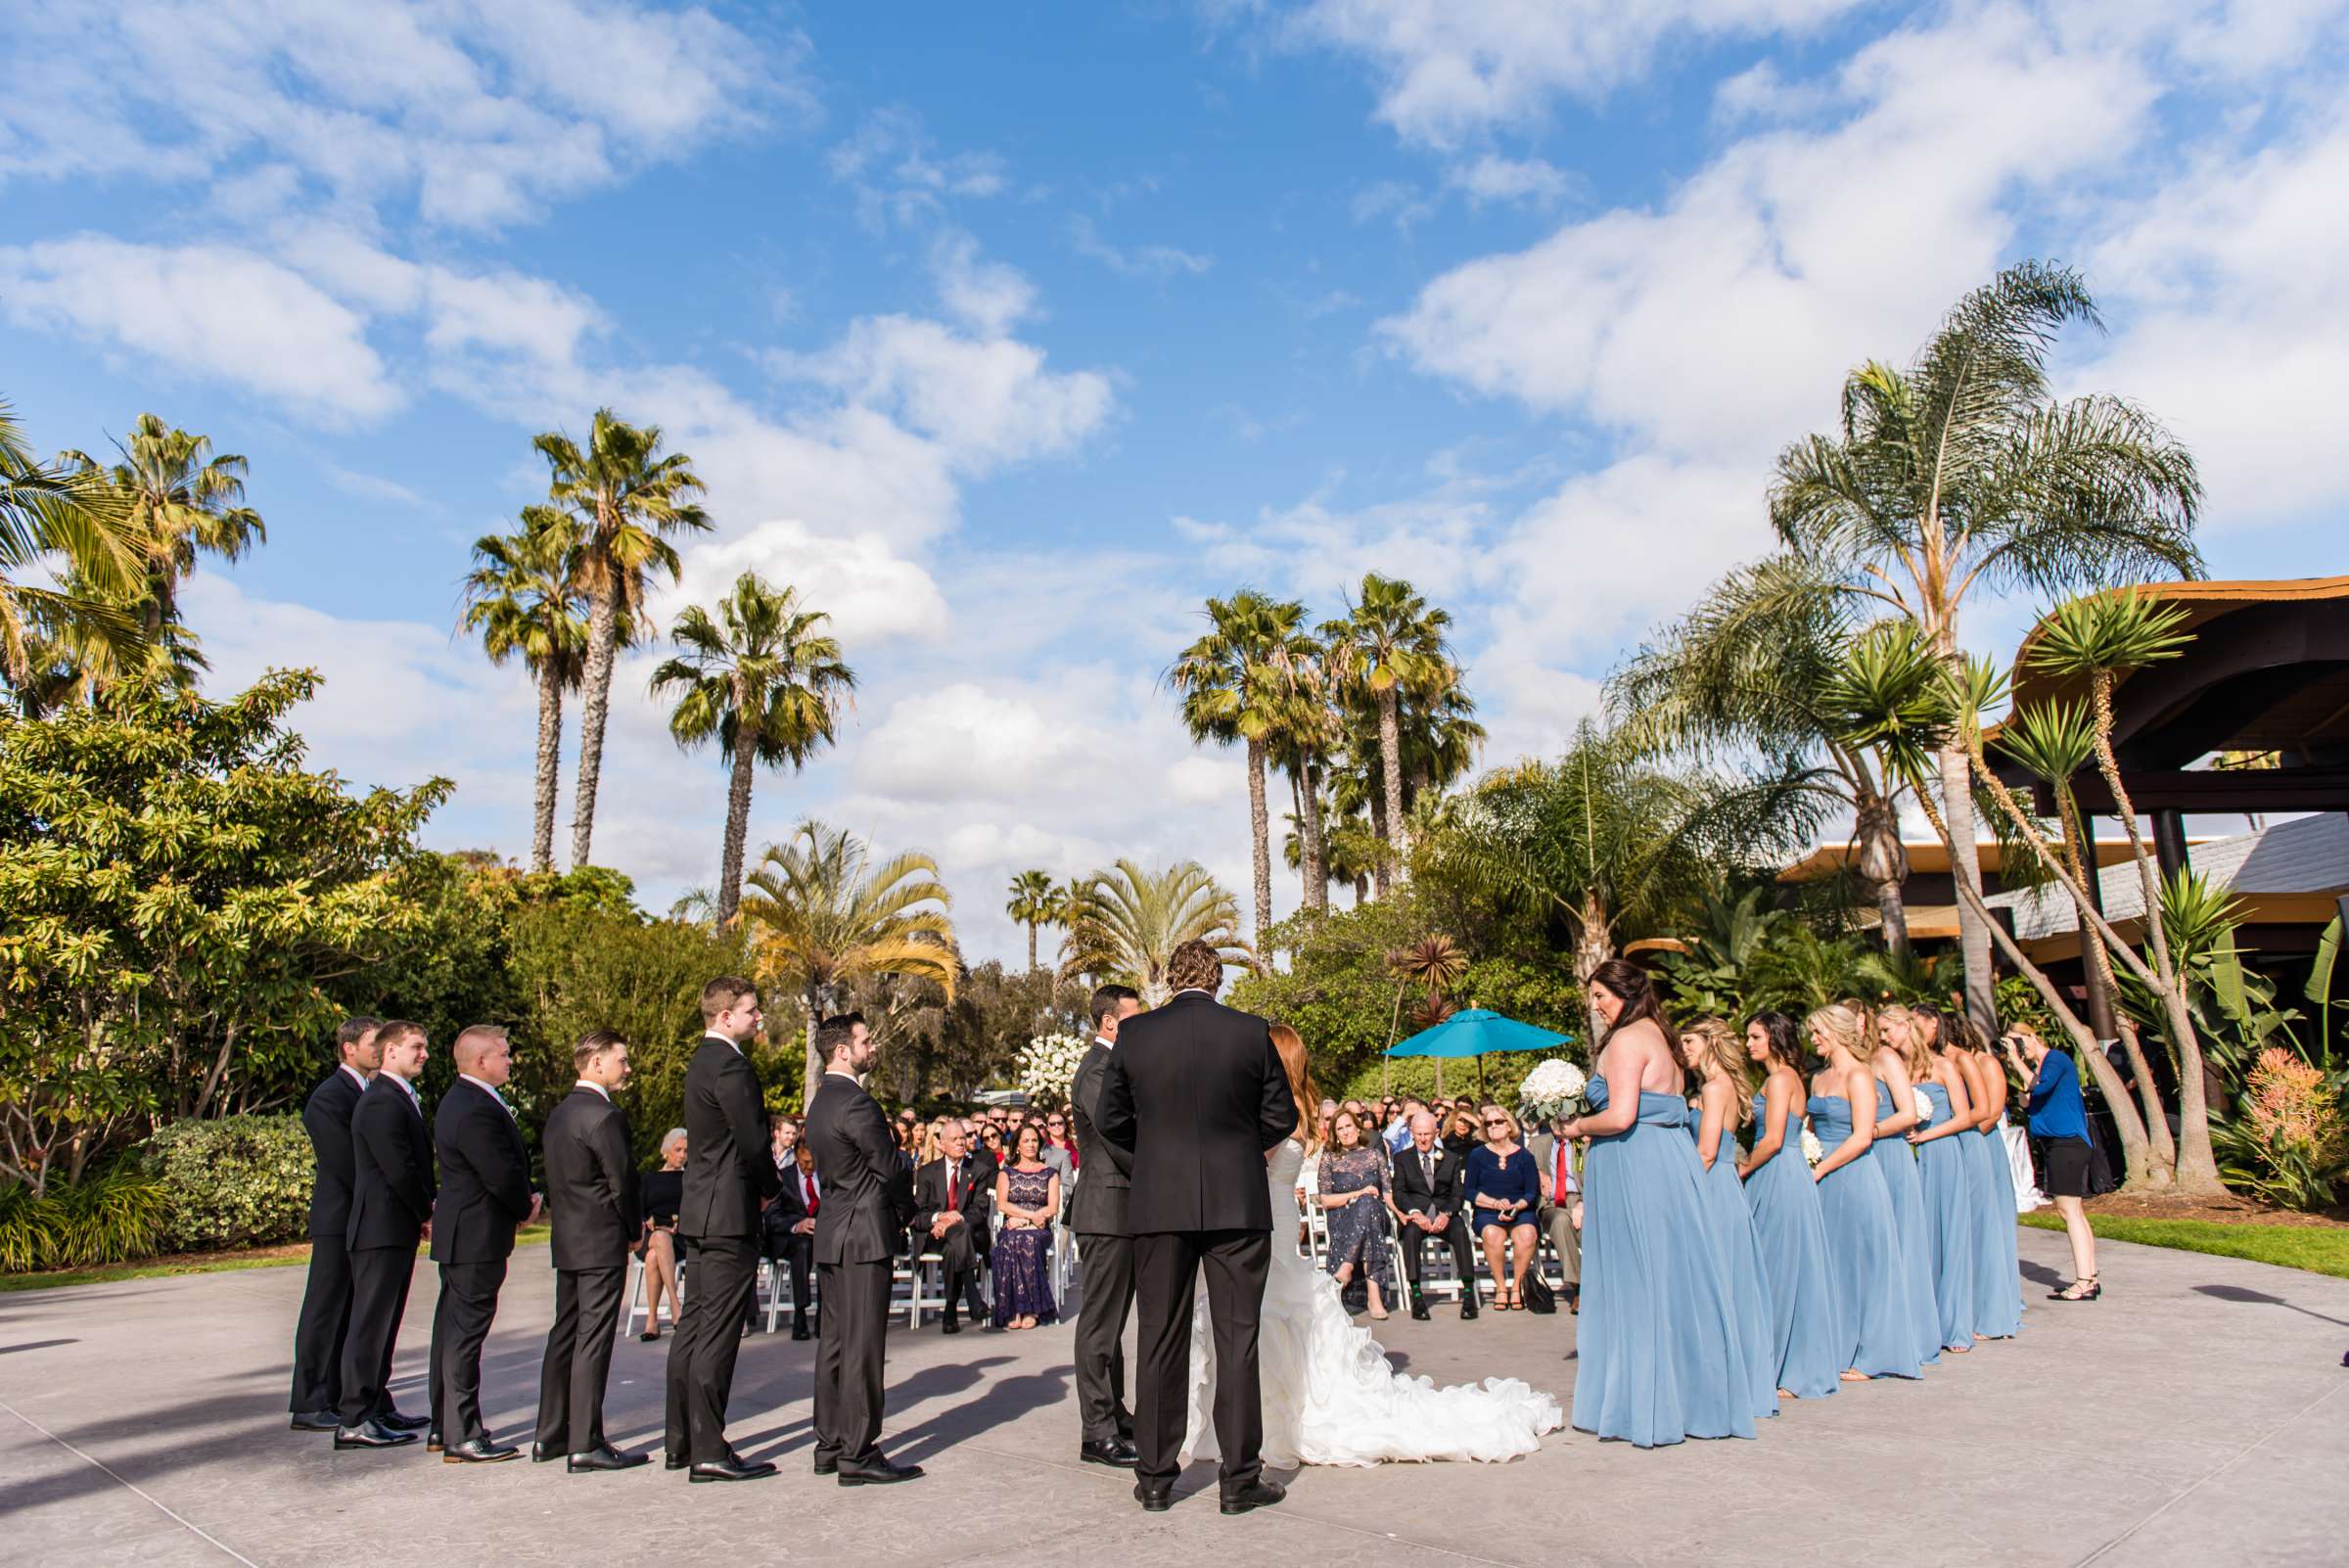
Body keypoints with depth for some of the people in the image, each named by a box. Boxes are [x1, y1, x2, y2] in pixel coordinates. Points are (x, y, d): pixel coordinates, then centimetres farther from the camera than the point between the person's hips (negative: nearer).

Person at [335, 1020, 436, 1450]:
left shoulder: (403, 1099, 16)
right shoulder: (381, 1103, -18)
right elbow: (399, 1170, -22)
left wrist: (427, 1210, 6)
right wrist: (428, 1213, -9)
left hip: (398, 1228, 10)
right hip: (382, 1228, -10)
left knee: (383, 1321, 16)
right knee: (370, 1322, -4)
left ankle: (375, 1406, 26)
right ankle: (354, 1421, 2)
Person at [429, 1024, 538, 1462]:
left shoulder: (463, 1100, 12)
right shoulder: (476, 1110, -23)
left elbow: (508, 1165, 14)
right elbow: (503, 1175, -24)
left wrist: (524, 1199, 2)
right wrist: (527, 1207, -6)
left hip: (459, 1233, 11)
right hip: (477, 1237, -11)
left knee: (453, 1328, 17)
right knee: (466, 1331, -4)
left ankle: (443, 1426, 29)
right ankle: (462, 1437, 3)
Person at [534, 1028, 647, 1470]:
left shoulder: (559, 1114, 12)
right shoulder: (605, 1115, -17)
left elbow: (557, 1180, 14)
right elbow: (622, 1180, -15)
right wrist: (635, 1232, 0)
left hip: (565, 1242, 9)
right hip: (601, 1243, -9)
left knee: (564, 1335, 15)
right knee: (593, 1341, -5)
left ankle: (550, 1436, 23)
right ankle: (585, 1445, -1)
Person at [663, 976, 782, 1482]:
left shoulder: (703, 1061, 16)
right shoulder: (729, 1065, -16)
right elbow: (754, 1142, -19)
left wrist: (761, 1185, 10)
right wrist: (772, 1187, -1)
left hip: (700, 1213, 10)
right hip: (729, 1213, -10)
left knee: (695, 1324, 15)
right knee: (718, 1332, -5)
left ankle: (681, 1441, 24)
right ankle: (708, 1452, 0)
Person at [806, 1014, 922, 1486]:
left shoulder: (822, 1101, 14)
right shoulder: (854, 1102, -18)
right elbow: (889, 1167, -15)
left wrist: (895, 1213, 13)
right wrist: (907, 1212, 3)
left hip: (832, 1234, 10)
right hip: (862, 1236, -10)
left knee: (835, 1341, 15)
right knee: (862, 1345, -4)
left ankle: (830, 1446, 23)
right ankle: (858, 1455, 0)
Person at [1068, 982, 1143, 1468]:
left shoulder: (1113, 1065, 16)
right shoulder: (1098, 1071, -16)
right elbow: (1118, 1141, -23)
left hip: (1120, 1211, 10)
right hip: (1107, 1211, -10)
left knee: (1111, 1319, 18)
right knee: (1100, 1322, -4)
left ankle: (1114, 1413, 29)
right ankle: (1097, 1433, 2)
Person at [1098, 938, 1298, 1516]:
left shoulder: (1133, 1033, -2)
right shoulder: (1251, 1031, -5)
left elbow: (1113, 1119, 5)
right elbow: (1281, 1117, 2)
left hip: (1158, 1204, 1)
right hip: (1237, 1203, -1)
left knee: (1160, 1338, 9)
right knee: (1237, 1338, 7)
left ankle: (1156, 1478, 17)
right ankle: (1239, 1478, 12)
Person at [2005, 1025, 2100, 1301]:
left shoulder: (2056, 1058, -8)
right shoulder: (2038, 1067, 19)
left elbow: (2040, 1086, -24)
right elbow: (2028, 1104, 15)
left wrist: (2016, 1059, -17)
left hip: (2066, 1141, -10)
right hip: (2057, 1143, 10)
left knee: (2069, 1210, -11)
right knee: (2074, 1211, 12)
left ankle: (2083, 1283, -11)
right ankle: (2090, 1278, 17)